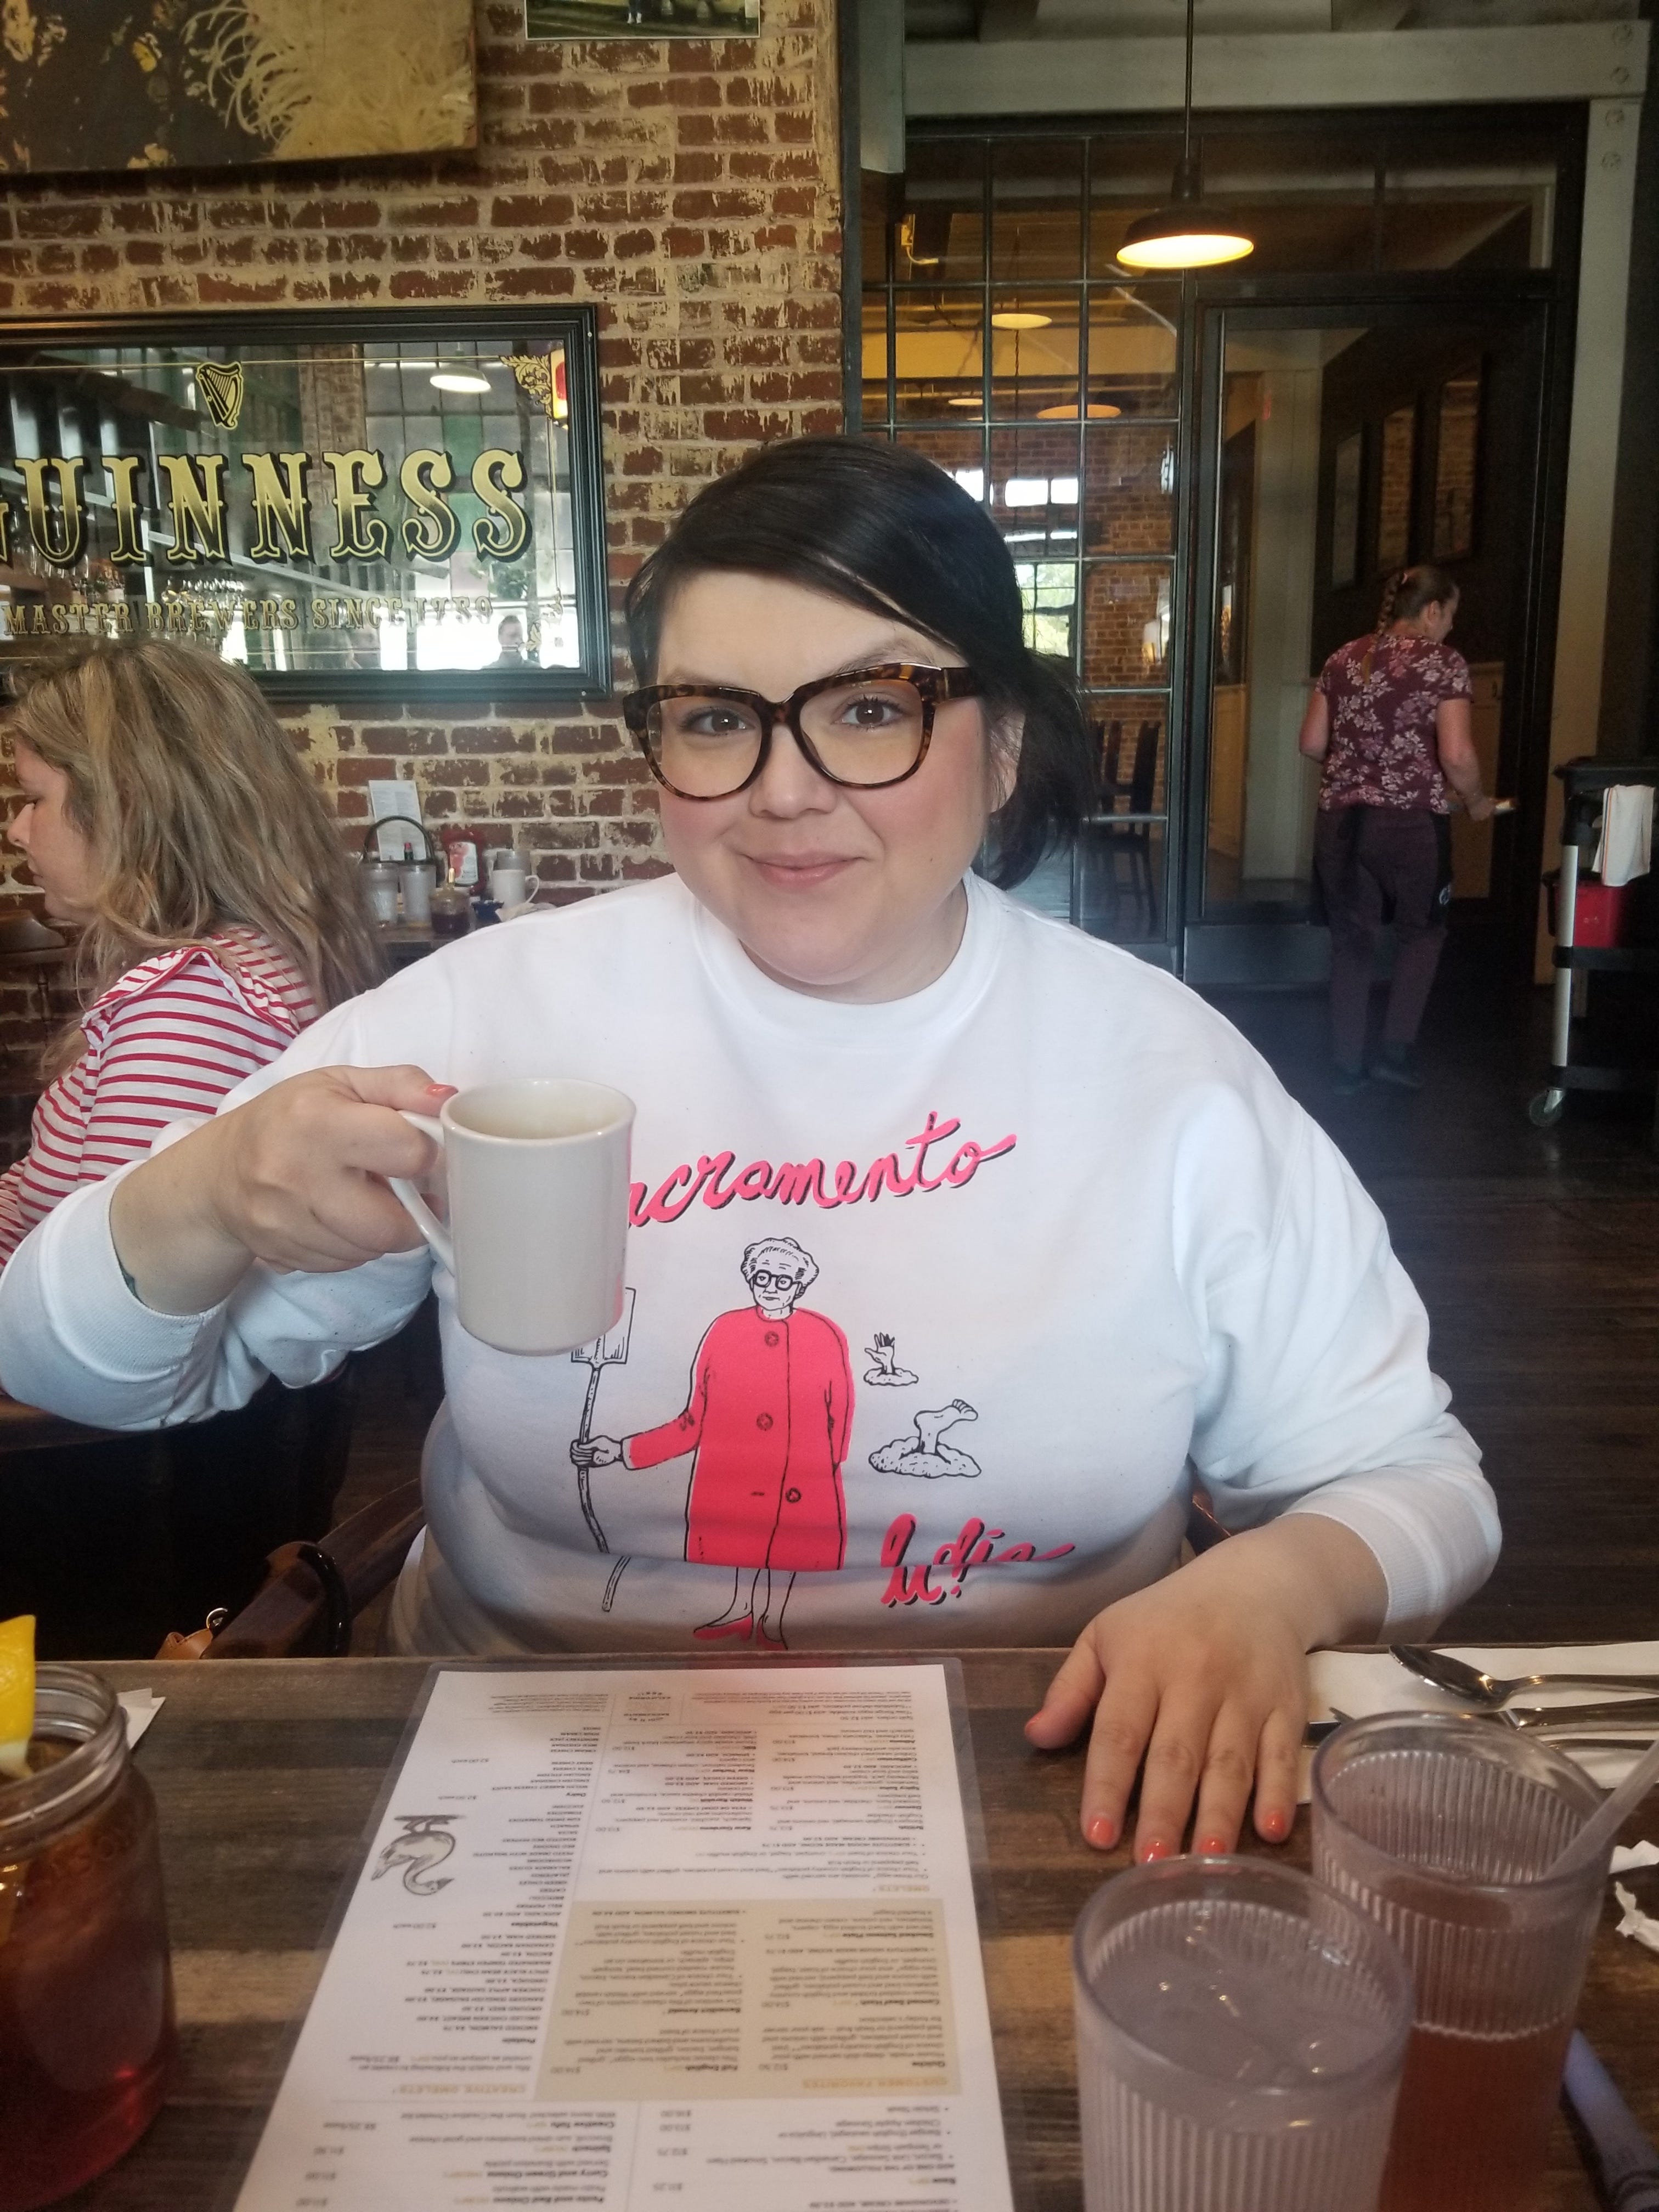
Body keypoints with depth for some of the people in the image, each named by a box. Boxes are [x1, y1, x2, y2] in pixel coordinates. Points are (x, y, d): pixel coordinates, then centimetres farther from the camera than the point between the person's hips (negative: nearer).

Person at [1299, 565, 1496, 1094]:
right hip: (1412, 821, -4)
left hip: (1340, 819, 4)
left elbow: (1311, 743, 10)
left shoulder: (1343, 660, 9)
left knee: (1351, 940, 13)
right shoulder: (1444, 663, -6)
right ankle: (1397, 1051, 12)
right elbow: (1457, 755, -14)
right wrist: (1476, 802, 4)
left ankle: (1347, 1066, 15)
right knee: (1421, 931, 18)